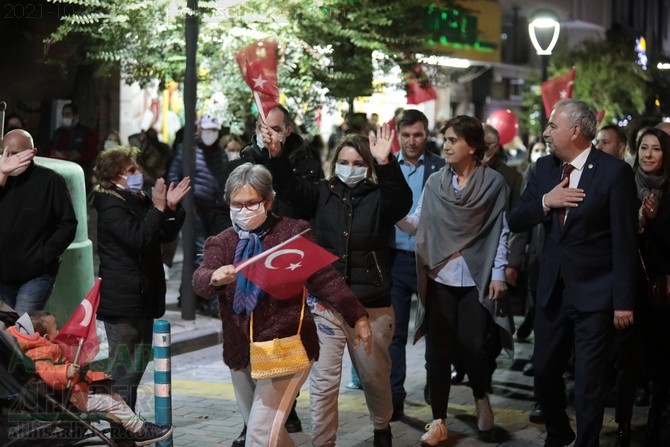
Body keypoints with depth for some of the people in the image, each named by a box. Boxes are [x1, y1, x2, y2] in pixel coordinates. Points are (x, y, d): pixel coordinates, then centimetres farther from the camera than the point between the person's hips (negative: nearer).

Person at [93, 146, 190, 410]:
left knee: (139, 360, 15)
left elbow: (166, 235, 13)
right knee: (125, 368, -6)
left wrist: (172, 208, -1)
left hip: (143, 296, 9)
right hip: (122, 300, -9)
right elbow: (138, 239, -25)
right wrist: (159, 208, -26)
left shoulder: (140, 200, 13)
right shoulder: (111, 206, -13)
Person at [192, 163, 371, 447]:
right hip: (241, 352, 5)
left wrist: (357, 317, -8)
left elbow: (325, 277, -3)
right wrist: (215, 277, -37)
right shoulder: (221, 243, 4)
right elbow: (200, 281, -14)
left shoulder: (292, 231, -3)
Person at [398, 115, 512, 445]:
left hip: (477, 279, -3)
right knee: (438, 350, 4)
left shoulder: (494, 183, -3)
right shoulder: (435, 182, 5)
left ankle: (481, 398, 27)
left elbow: (501, 232, -3)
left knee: (473, 346, -4)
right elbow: (417, 225, 1)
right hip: (440, 278, 3)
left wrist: (498, 274, -7)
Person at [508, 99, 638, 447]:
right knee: (544, 372, 16)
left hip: (594, 294, -6)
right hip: (552, 290, 6)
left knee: (588, 382, 2)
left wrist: (624, 301, -13)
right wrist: (545, 201, -15)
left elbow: (625, 241, -12)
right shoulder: (544, 167, 5)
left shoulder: (614, 171, -12)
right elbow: (515, 222, 5)